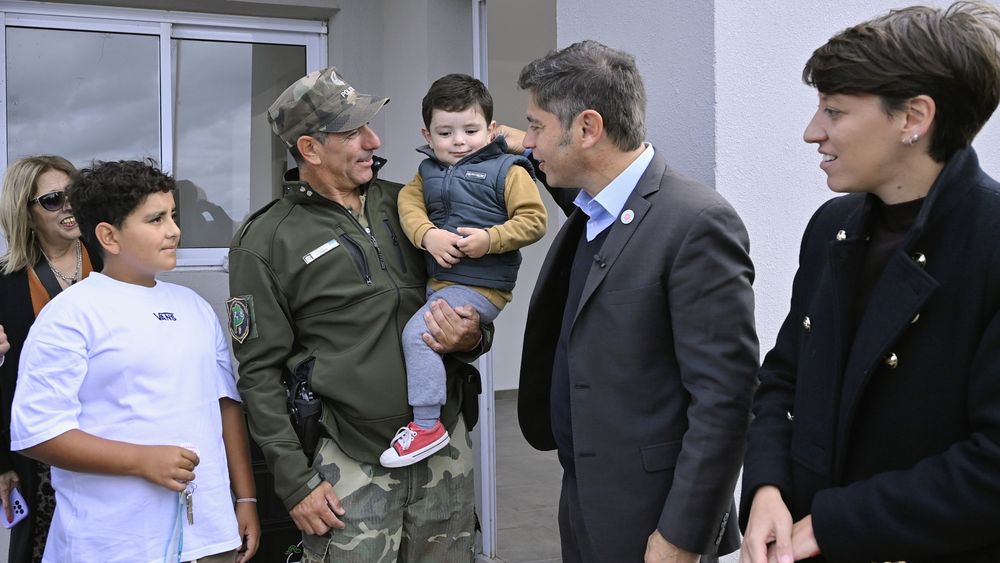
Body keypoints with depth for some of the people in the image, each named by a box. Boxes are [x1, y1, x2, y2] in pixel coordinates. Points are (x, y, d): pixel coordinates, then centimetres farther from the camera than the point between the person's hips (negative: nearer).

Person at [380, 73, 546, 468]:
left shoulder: (506, 170, -5)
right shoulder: (428, 171, 13)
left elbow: (534, 220, -10)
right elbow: (409, 202, 0)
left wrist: (490, 239, -21)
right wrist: (428, 235, -18)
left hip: (479, 286, -8)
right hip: (436, 280, 8)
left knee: (418, 332, -23)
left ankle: (427, 425, -16)